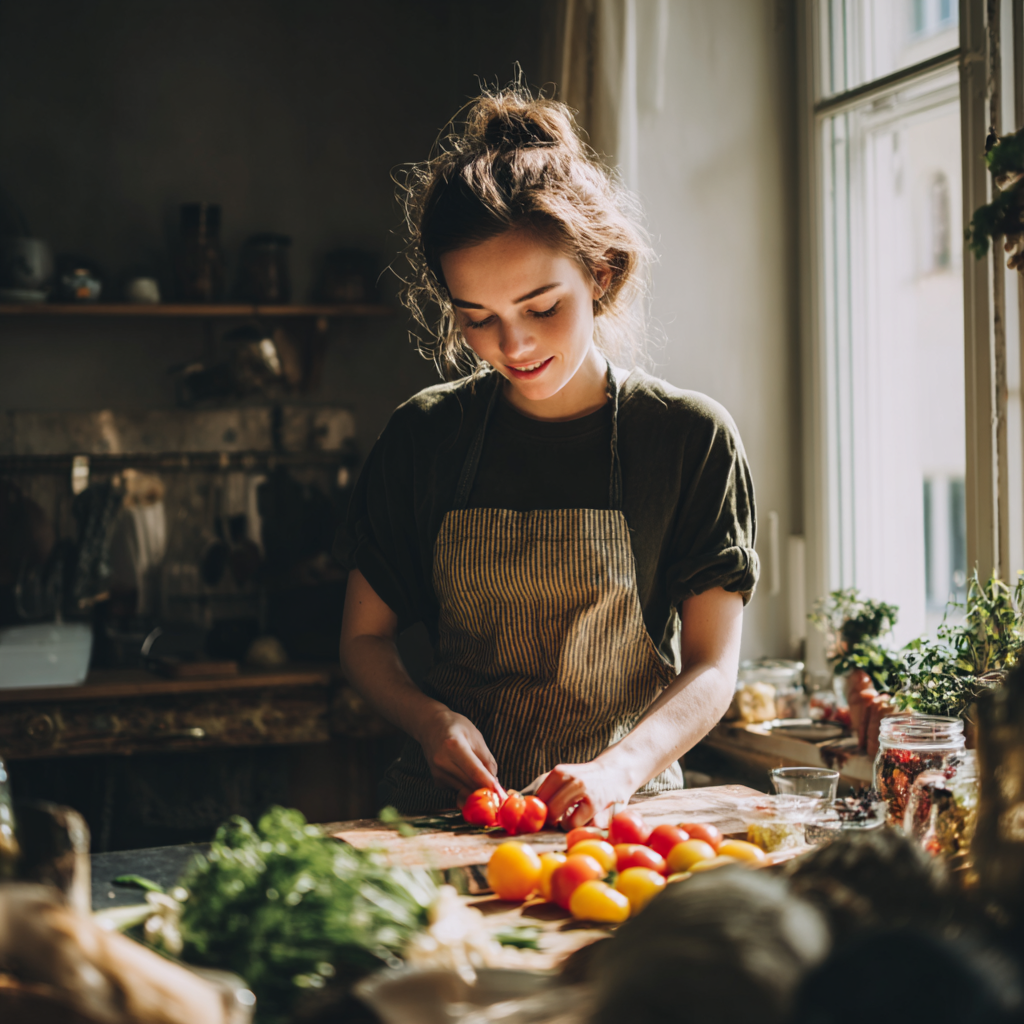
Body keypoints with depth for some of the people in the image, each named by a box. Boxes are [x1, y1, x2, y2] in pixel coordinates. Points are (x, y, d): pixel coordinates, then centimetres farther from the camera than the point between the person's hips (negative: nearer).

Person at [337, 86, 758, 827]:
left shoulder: (690, 438, -1)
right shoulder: (425, 437, 4)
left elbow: (712, 666, -3)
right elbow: (365, 639, 11)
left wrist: (619, 768, -20)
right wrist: (431, 720, -9)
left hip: (623, 817, -1)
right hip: (447, 808, 2)